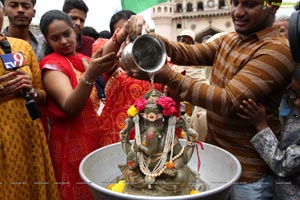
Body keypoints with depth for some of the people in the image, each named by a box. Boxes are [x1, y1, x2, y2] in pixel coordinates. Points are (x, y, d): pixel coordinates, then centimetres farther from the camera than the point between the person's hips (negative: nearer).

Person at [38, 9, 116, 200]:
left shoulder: (85, 59, 9)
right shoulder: (52, 64, -11)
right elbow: (70, 108, -28)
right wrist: (90, 75, -42)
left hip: (97, 138, 6)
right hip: (72, 143, -6)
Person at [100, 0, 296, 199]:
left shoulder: (277, 50, -20)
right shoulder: (228, 40, 7)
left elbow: (230, 101, -27)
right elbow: (187, 54, -1)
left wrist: (169, 77, -29)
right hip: (214, 155, 7)